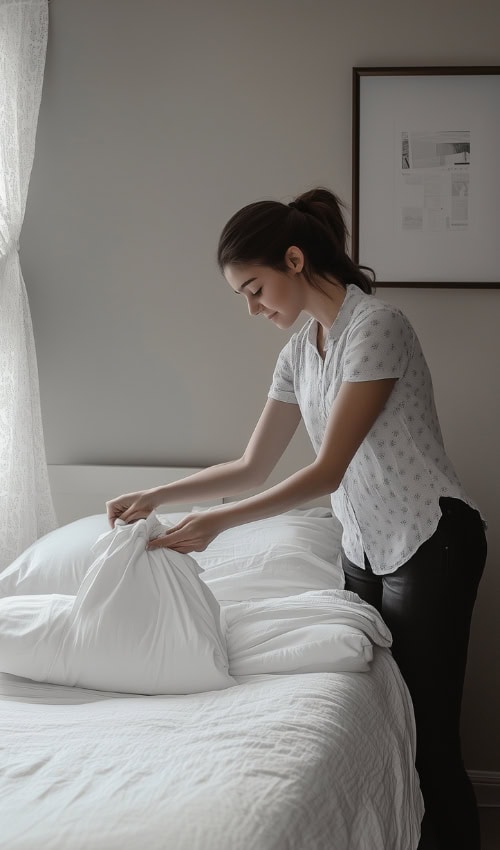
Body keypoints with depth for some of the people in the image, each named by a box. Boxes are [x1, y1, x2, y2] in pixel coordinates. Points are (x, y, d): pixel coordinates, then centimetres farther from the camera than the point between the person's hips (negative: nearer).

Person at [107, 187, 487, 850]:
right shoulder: (299, 352, 8)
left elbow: (328, 471, -21)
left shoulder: (376, 326, -18)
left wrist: (220, 521, -23)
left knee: (430, 740, -3)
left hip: (430, 544, -8)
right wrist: (157, 496, 1)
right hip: (366, 550, 8)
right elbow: (253, 468, 12)